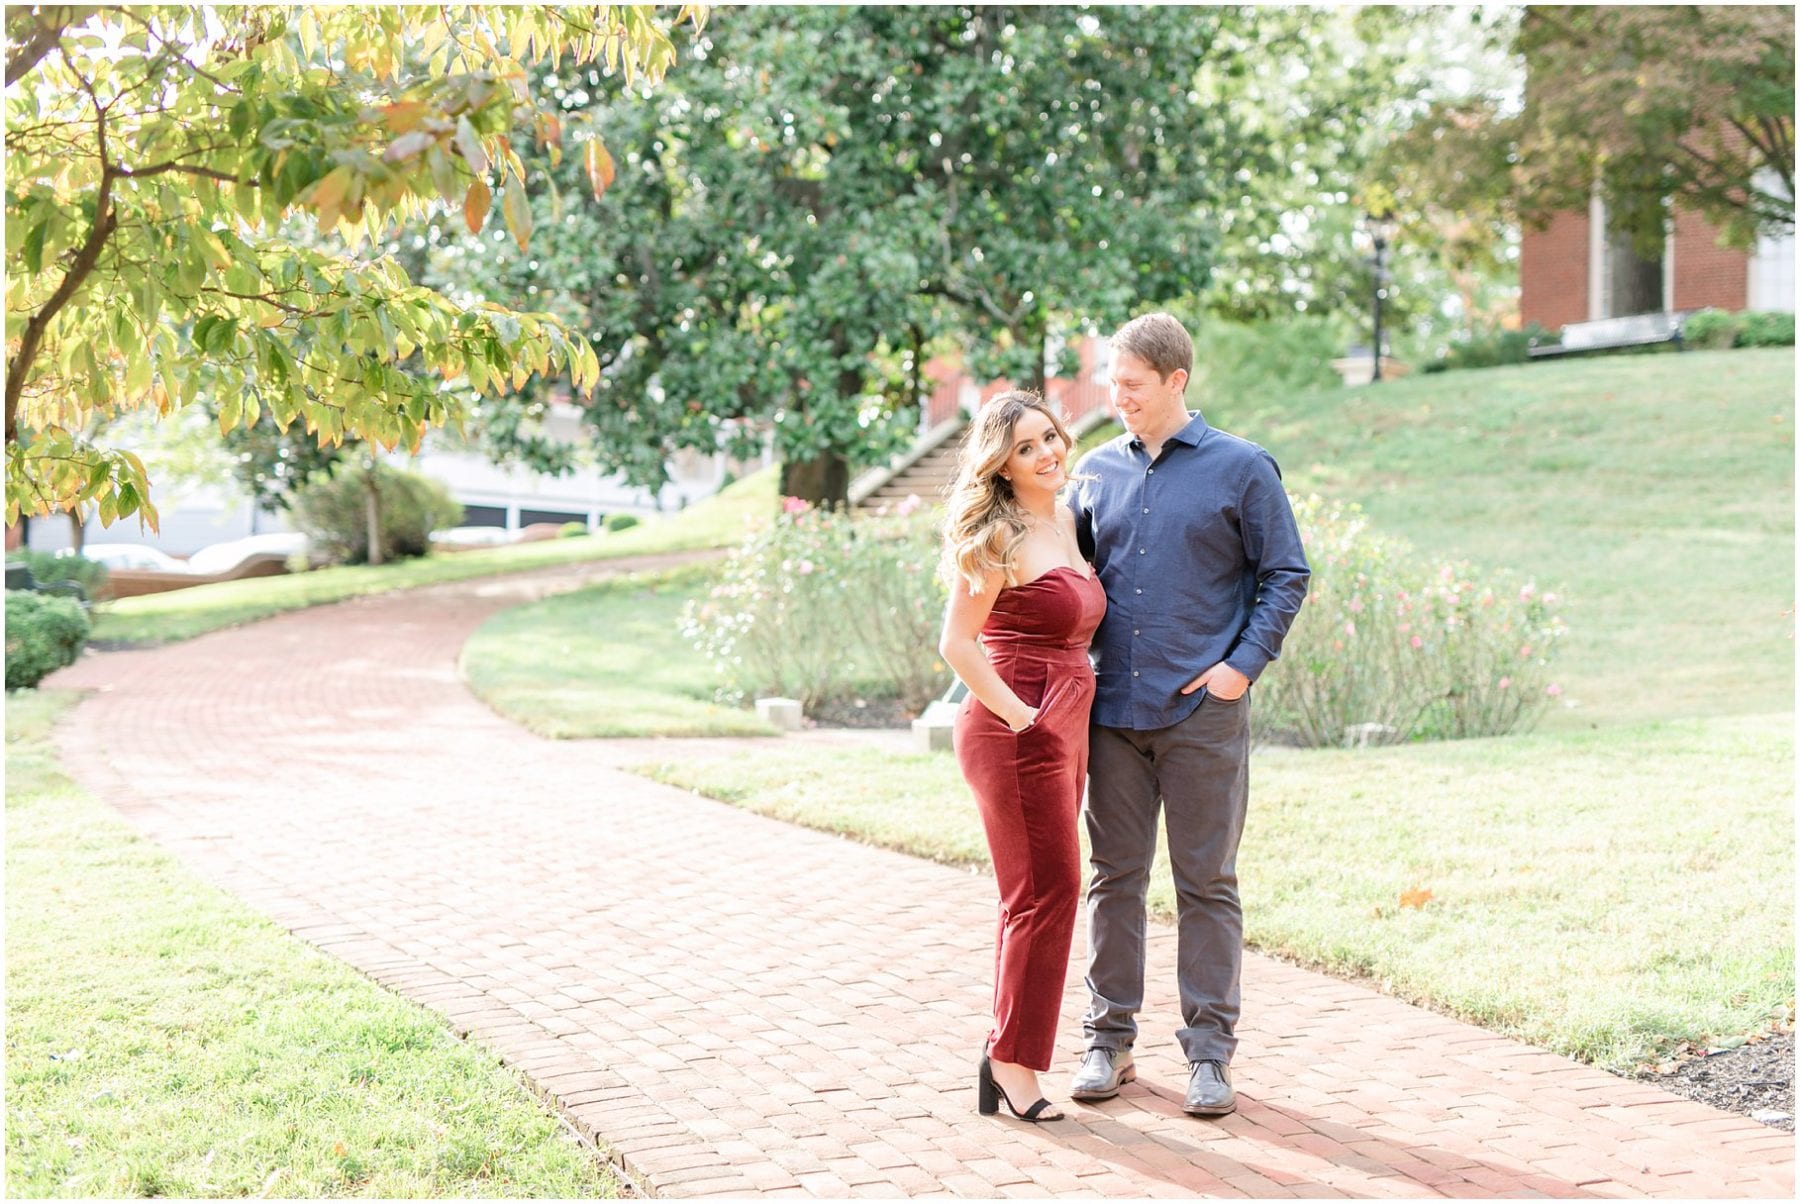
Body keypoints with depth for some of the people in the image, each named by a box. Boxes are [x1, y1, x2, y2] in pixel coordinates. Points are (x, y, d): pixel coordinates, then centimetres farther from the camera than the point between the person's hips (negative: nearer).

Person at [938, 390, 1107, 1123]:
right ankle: (1012, 1063, -1)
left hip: (1065, 728, 9)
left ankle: (1009, 1046, 22)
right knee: (1047, 893, -8)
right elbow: (957, 643, -13)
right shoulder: (997, 538, -12)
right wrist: (1020, 716, -17)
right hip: (1018, 734, -9)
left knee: (1039, 895, 12)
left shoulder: (1066, 521, 14)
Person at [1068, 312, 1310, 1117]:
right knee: (1114, 876, 8)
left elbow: (1286, 576, 3)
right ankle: (1109, 1039, 18)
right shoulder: (1098, 471, 10)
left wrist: (1245, 664, -8)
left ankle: (1209, 1051, 10)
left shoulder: (1242, 468, 0)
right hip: (1113, 709, 3)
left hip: (1203, 712, -3)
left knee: (1207, 883, 3)